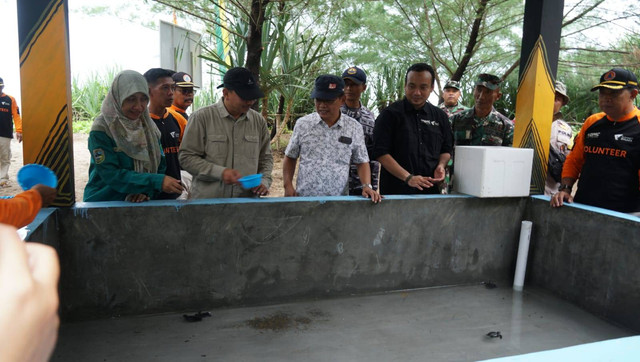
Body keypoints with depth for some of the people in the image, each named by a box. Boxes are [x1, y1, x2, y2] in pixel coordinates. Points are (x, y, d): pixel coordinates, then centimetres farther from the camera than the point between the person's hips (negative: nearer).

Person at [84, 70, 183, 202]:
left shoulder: (149, 127, 9)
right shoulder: (101, 129, -6)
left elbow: (160, 166, 9)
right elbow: (111, 175, -13)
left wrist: (146, 191, -10)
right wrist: (157, 182, -21)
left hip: (140, 203, 4)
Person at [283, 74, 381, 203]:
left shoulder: (354, 128, 1)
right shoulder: (302, 124, 2)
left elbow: (362, 162, 6)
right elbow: (290, 157, 9)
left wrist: (367, 186, -9)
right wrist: (288, 186, -1)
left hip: (338, 200, 0)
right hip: (304, 197, 0)